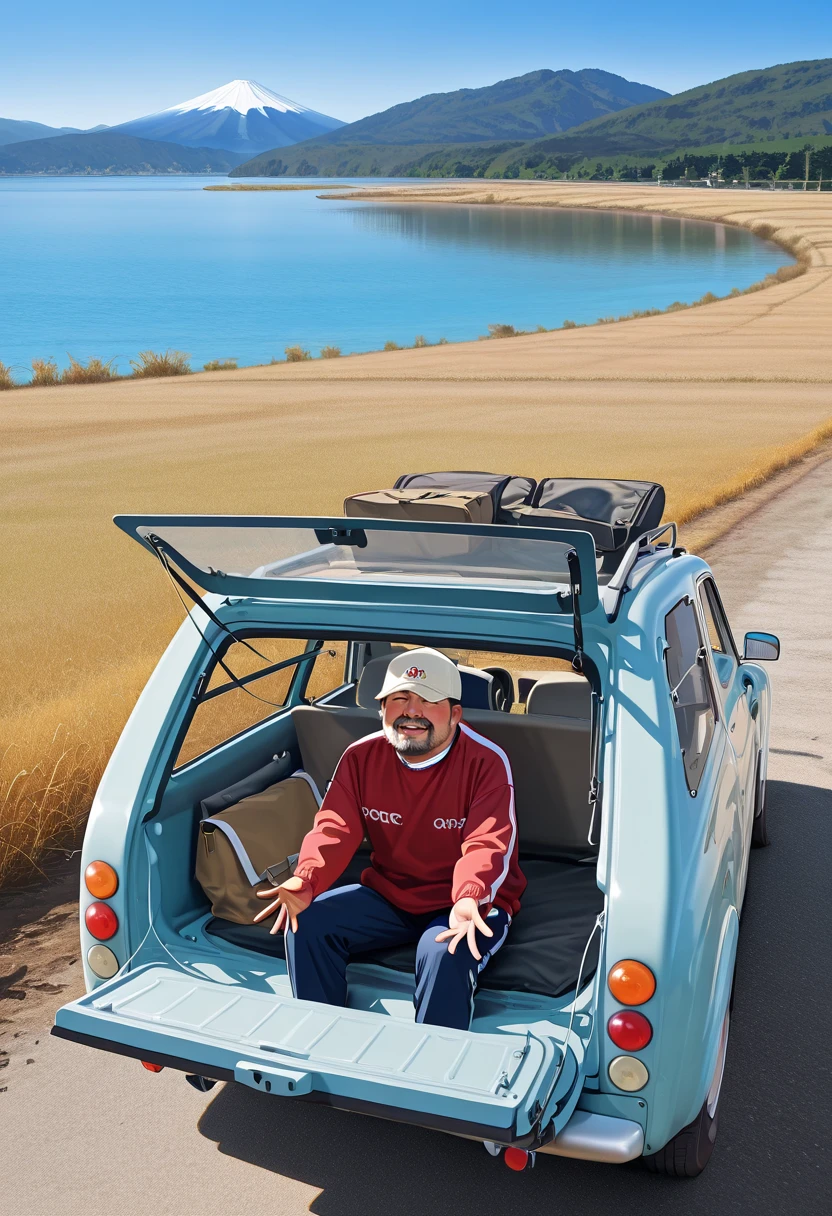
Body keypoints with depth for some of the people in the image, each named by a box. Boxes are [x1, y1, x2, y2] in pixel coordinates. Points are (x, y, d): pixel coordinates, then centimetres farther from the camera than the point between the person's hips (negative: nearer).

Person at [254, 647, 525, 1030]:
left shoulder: (487, 762, -18)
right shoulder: (361, 757, -5)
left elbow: (487, 845, -28)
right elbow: (335, 828, -12)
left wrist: (469, 900, -49)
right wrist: (306, 880, -34)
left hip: (471, 904, -4)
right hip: (388, 895, 5)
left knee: (446, 953, -36)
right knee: (307, 922, -15)